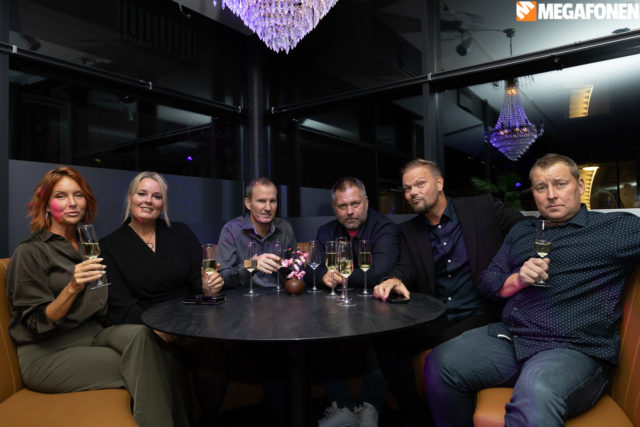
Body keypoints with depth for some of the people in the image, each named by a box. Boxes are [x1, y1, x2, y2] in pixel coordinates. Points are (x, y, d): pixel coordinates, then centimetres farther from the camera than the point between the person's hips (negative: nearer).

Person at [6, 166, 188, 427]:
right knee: (143, 366, -26)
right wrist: (72, 288, -27)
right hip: (48, 355, -5)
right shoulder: (29, 252, -6)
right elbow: (39, 325, -10)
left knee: (139, 333, -28)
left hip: (96, 335, 5)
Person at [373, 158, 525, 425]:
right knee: (385, 341, -19)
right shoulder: (409, 231, 10)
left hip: (477, 316, -3)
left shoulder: (484, 208, 1)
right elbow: (407, 268, -3)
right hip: (434, 320, 4)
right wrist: (395, 280, -28)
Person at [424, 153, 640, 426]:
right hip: (508, 336, 5)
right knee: (439, 364, -17)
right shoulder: (520, 232, 19)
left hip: (574, 350, -5)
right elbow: (487, 283, 16)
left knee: (536, 391, -39)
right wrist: (518, 280, -2)